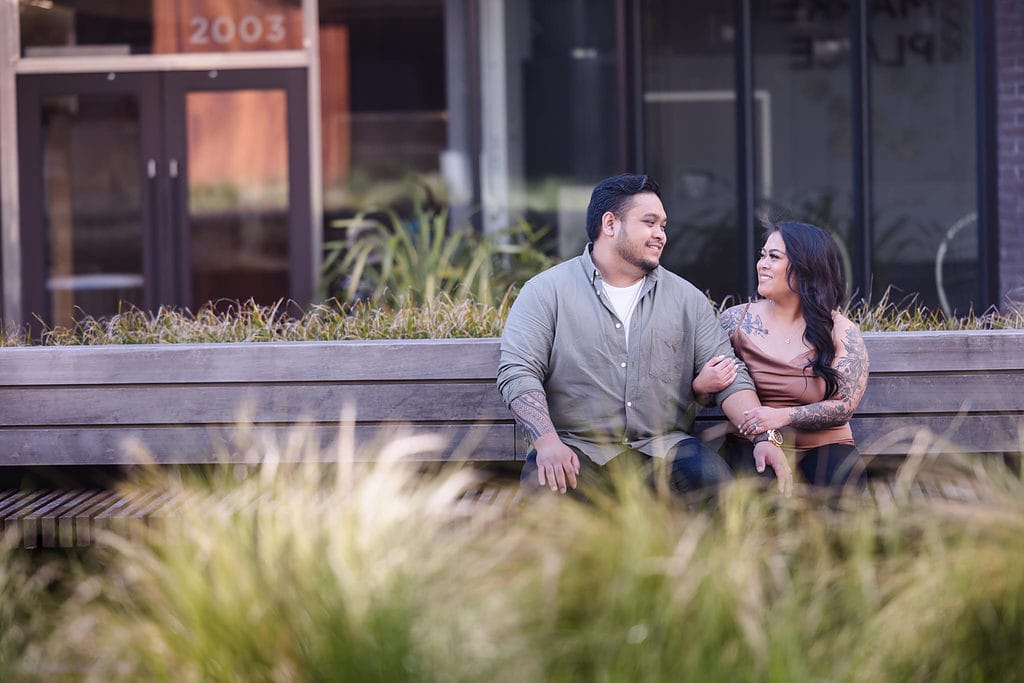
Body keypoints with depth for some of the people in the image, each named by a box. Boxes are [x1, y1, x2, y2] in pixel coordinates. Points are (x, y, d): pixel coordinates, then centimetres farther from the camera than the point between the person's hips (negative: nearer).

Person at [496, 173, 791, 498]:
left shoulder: (687, 298, 14)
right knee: (541, 490, -36)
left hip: (663, 446, 3)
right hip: (578, 448, -3)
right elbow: (517, 373, -6)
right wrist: (548, 443, -24)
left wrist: (763, 437, -8)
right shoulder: (546, 292, 3)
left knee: (716, 479, -27)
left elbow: (729, 376, 10)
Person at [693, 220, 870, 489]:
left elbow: (844, 406, -8)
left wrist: (783, 416, -23)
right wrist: (701, 386, -13)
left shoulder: (841, 332, 0)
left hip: (823, 446, 0)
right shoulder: (735, 320, 5)